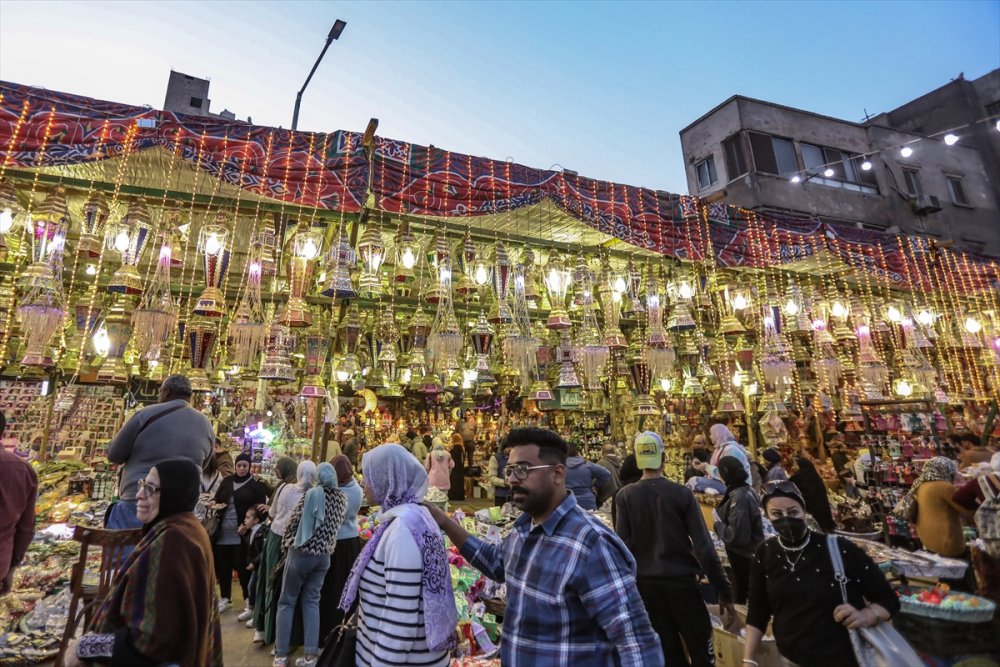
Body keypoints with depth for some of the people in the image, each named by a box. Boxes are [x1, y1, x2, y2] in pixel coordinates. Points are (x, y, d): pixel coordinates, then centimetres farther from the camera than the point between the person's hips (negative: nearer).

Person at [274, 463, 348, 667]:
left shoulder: (313, 493, -14)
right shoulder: (342, 499, -1)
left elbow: (294, 521, -8)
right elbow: (336, 526, 7)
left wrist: (286, 545, 6)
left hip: (301, 551, -4)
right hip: (324, 555, 4)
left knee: (287, 602, 11)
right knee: (312, 602, 14)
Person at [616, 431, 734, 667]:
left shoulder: (624, 496, -6)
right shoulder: (682, 493, -9)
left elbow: (623, 547, -7)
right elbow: (703, 547, -9)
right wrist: (724, 593, -3)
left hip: (645, 585, 1)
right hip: (681, 581, -1)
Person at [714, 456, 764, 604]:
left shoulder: (739, 497, -26)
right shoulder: (747, 491, 3)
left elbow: (738, 535, -29)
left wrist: (719, 525, -15)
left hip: (743, 557, -9)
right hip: (749, 554, 9)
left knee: (741, 597, 6)